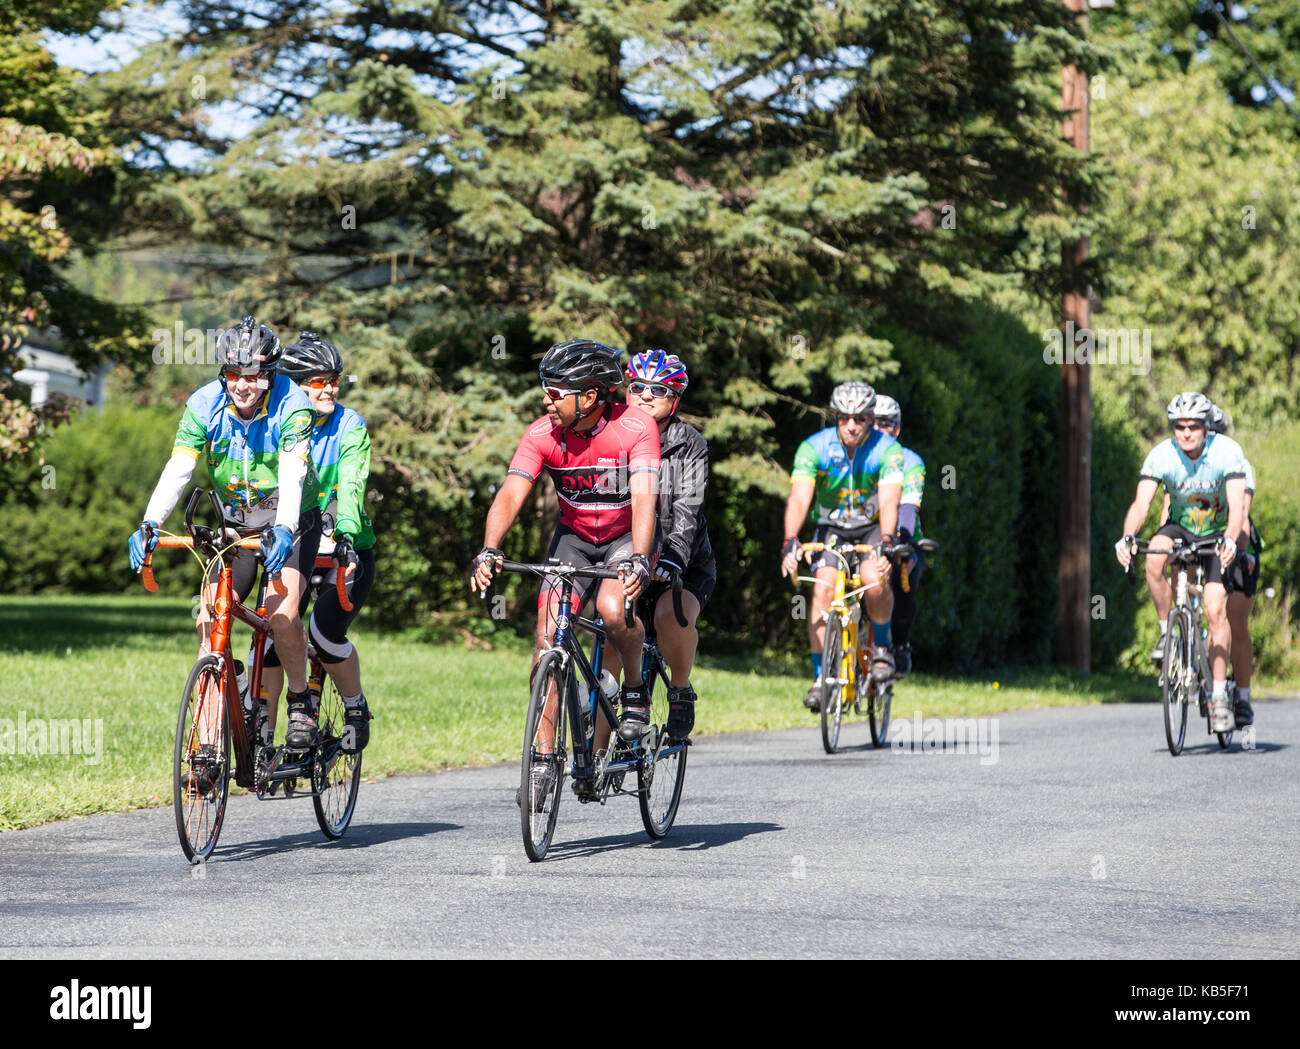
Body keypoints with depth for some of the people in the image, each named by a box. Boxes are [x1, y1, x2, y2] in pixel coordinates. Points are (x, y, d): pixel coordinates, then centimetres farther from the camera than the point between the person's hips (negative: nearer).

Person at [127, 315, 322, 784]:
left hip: (290, 524, -3)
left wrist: (283, 529, -51)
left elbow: (293, 474, -34)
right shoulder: (205, 405, -13)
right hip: (235, 528, 3)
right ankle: (209, 749, -8)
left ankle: (300, 701, 0)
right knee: (210, 622, -12)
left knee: (281, 613, -27)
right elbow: (178, 469, -22)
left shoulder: (291, 407, -21)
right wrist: (149, 524, -38)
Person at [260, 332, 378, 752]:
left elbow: (350, 486, -23)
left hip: (346, 549, -2)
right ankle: (262, 737, -6)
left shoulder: (349, 426, -10)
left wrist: (346, 535, -41)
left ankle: (356, 706, 8)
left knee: (325, 632, -20)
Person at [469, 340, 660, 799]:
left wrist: (638, 561, -50)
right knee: (548, 633, -13)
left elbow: (644, 498, -35)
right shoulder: (543, 434, -18)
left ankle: (636, 689, -3)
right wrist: (489, 551, -44)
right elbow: (511, 494, -27)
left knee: (613, 608, -33)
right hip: (573, 535, 3)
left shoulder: (635, 427, -25)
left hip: (627, 535, -3)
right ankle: (544, 758, -7)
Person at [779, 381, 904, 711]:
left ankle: (882, 647, -1)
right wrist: (790, 543, -47)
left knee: (875, 579, -29)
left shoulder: (887, 450, -22)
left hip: (873, 529, -1)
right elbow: (799, 498, -31)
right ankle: (821, 677, -15)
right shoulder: (813, 448, -20)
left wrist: (886, 543, -51)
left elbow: (889, 501, -33)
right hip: (831, 528, 1)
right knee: (823, 589, -21)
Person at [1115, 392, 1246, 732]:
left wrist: (1229, 540, -53)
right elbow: (1141, 503, -29)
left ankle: (1219, 696, -11)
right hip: (1180, 528, 2)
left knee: (1216, 610, -17)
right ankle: (1166, 633, -14)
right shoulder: (1161, 455, -21)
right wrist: (1127, 537, -49)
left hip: (1217, 535, -2)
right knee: (1154, 556, -33)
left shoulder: (1227, 452, -24)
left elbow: (1237, 505, -34)